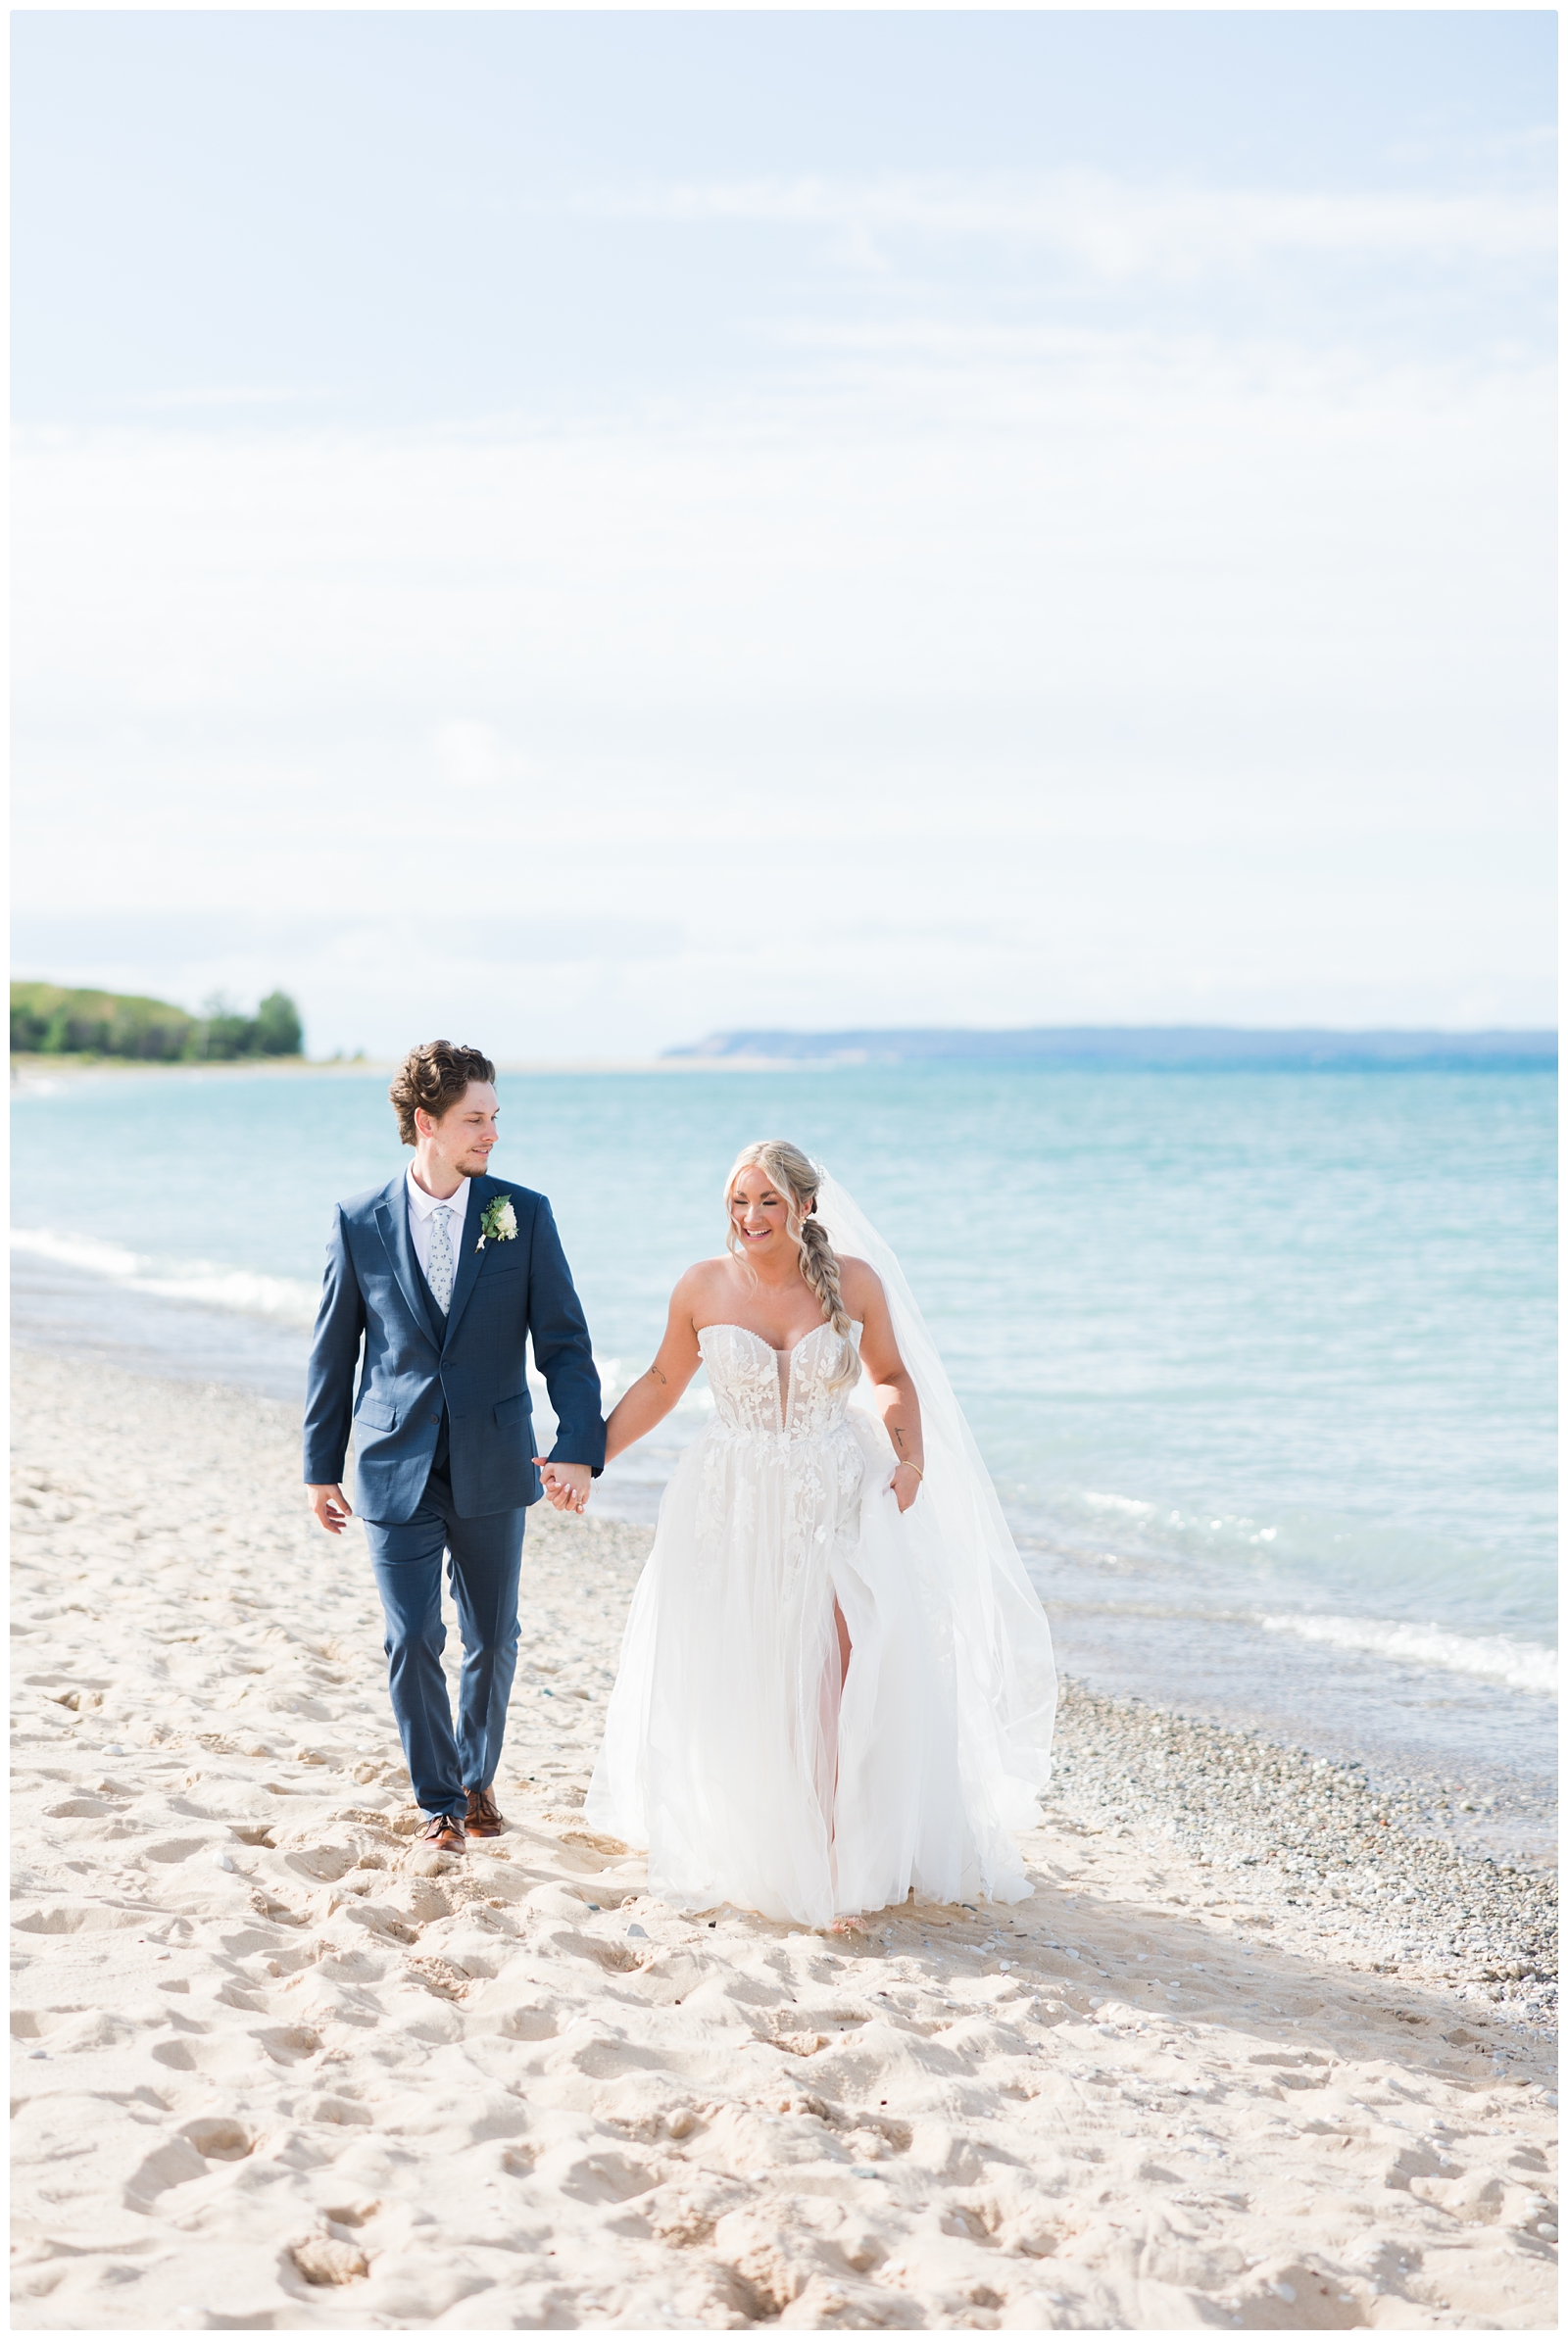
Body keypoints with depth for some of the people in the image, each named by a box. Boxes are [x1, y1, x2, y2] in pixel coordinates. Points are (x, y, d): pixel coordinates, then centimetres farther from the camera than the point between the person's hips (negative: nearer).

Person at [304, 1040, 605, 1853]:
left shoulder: (524, 1215, -3)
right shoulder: (360, 1222, -3)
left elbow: (563, 1342, -4)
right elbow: (333, 1351, 5)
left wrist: (580, 1447, -16)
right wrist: (321, 1465, 8)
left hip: (492, 1471, 1)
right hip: (397, 1471, -1)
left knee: (492, 1640, 12)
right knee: (412, 1642, -2)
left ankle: (478, 1777, 35)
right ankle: (441, 1804, 15)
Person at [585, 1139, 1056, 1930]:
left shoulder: (855, 1282, -5)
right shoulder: (703, 1287, -4)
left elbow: (893, 1378, 9)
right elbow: (661, 1384, 10)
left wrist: (912, 1458, -7)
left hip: (836, 1508, -1)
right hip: (731, 1510, 1)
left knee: (838, 1692, -8)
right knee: (730, 1692, 6)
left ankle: (841, 1865, 2)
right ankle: (737, 1854, 24)